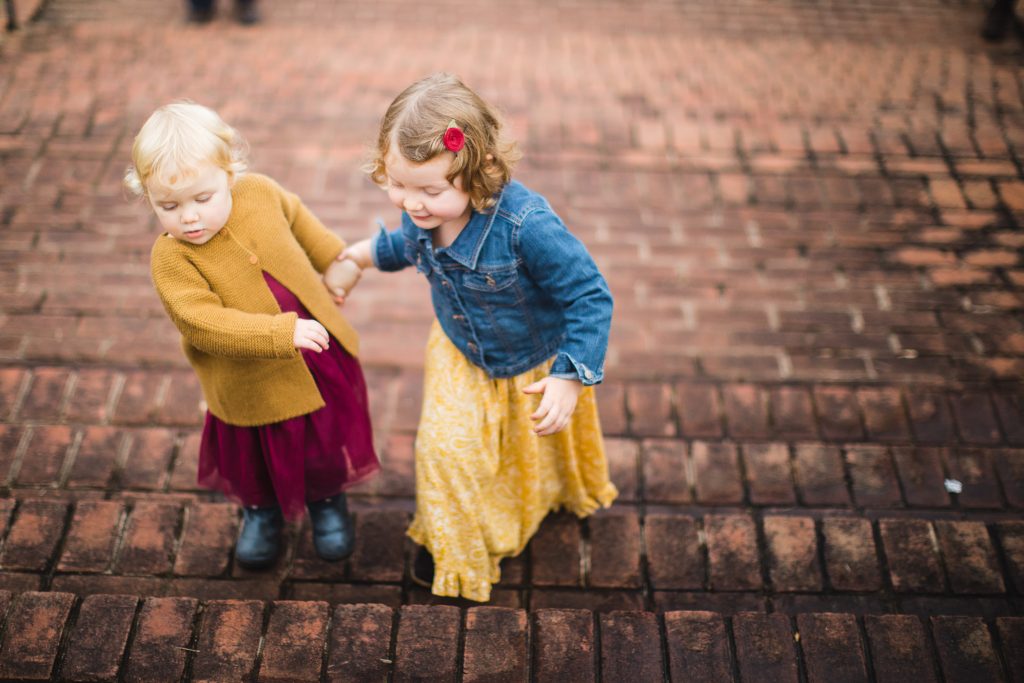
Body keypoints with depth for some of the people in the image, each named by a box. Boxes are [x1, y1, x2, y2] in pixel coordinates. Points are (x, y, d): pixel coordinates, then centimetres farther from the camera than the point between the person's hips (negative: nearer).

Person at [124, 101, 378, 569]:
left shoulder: (259, 192, -13)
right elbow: (205, 324, -34)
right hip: (251, 386, -2)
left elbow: (298, 218, 9)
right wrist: (282, 333, -42)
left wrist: (337, 261, 22)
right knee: (256, 463, 22)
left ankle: (327, 500, 54)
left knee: (328, 447, 22)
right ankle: (261, 510, 55)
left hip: (321, 358, 3)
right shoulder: (171, 259, -24)